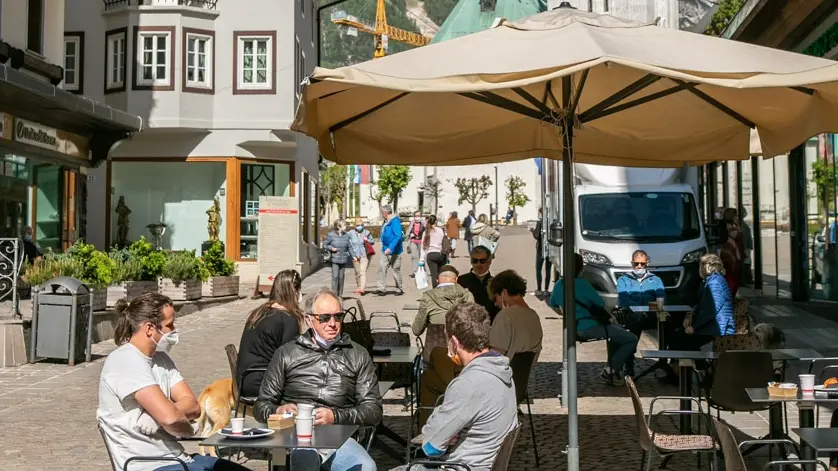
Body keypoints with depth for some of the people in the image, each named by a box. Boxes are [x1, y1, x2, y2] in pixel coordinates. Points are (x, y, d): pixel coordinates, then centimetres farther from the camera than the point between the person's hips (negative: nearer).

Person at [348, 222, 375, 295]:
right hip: (355, 256, 2)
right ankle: (359, 287, 23)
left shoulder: (366, 233, 0)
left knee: (363, 271, -14)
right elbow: (349, 246, 2)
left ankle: (362, 288, -23)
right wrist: (353, 256, -5)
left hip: (365, 255, -2)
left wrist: (368, 240, -10)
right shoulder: (351, 233, 0)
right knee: (357, 272, 10)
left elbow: (373, 241, 11)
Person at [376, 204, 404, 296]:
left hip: (394, 252, -8)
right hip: (385, 250, 8)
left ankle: (400, 289, 17)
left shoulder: (395, 221, -18)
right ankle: (381, 289, -4)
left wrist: (390, 248, -31)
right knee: (382, 268, -2)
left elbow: (398, 236, -25)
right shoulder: (386, 222, 11)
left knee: (396, 270, 4)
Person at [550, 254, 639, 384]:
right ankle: (610, 370, -5)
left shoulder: (558, 284, 3)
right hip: (590, 328, -9)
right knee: (632, 339, -7)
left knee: (619, 332, 28)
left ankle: (614, 368, 27)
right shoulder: (581, 283, -19)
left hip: (575, 329, 9)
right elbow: (601, 303, -11)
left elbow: (552, 304, 20)